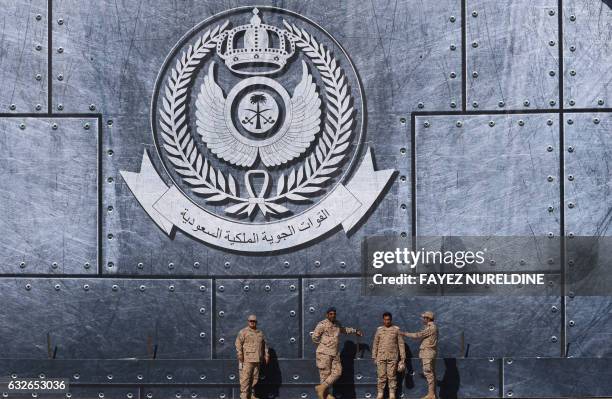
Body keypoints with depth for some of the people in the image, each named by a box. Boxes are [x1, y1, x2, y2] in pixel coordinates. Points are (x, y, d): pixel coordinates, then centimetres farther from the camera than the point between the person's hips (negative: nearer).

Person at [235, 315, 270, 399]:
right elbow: (238, 344, -8)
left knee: (255, 378, 7)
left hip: (257, 360, 6)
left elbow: (264, 345, 23)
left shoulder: (260, 333, 17)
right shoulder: (243, 332, -1)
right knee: (245, 378, -10)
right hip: (247, 360, -6)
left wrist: (266, 356, 13)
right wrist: (240, 356, -16)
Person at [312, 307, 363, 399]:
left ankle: (322, 388, 4)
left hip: (335, 353, 8)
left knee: (337, 372, 0)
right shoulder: (322, 324, -11)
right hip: (324, 353, -7)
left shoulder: (337, 324, 14)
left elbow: (343, 330, 36)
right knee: (325, 373, -5)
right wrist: (322, 346, -4)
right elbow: (314, 337, -13)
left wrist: (355, 331, 39)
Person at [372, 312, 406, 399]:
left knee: (392, 376, -1)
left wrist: (403, 357, 0)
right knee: (381, 376, 0)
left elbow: (401, 344, 4)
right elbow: (375, 344, 11)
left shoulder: (396, 330, 4)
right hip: (381, 357, 1)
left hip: (392, 357, -1)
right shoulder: (379, 330, 9)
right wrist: (374, 357, 7)